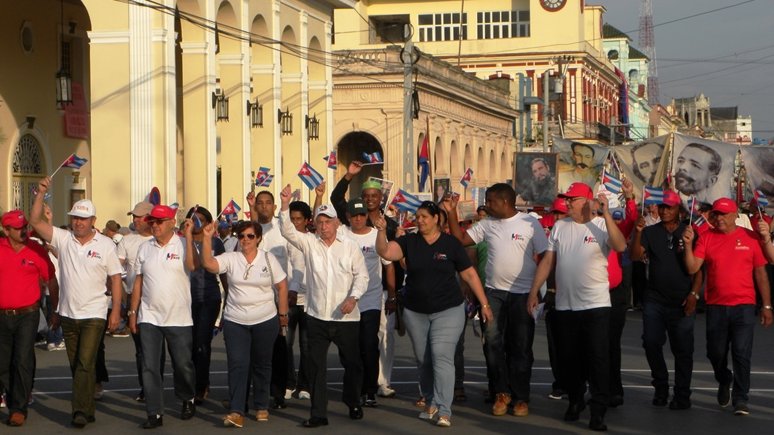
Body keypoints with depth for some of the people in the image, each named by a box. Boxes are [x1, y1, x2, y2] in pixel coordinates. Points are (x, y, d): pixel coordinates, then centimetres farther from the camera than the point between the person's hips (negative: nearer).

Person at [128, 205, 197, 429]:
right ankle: (155, 413, 5)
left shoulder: (183, 244, -3)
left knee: (183, 365, 7)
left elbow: (192, 265, -23)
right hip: (149, 318, 3)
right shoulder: (145, 248, 10)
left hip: (179, 318, -3)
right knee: (150, 367, 0)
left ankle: (187, 400, 32)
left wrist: (188, 235, -22)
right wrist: (133, 312, 9)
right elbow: (138, 281, 12)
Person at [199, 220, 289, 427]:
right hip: (235, 322, 0)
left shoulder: (268, 259, 1)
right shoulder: (230, 258, -1)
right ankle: (236, 412, -11)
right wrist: (207, 238, -26)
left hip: (265, 321, 1)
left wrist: (283, 313, 5)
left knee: (262, 364, 11)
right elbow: (208, 264, -17)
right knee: (237, 365, -8)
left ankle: (261, 407, 24)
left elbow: (282, 286, 6)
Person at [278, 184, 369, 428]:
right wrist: (285, 206, -22)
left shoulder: (350, 247, 3)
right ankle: (318, 414, 6)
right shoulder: (309, 243, 4)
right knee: (316, 366, 0)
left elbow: (362, 275, 2)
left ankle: (353, 404, 32)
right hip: (317, 316, 1)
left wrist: (353, 297, -13)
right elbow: (287, 231, -9)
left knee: (352, 363, 11)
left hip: (346, 317, 0)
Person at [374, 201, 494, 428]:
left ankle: (444, 411, -14)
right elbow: (385, 252, -14)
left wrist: (484, 304, -1)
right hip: (415, 312, 3)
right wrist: (381, 231, -31)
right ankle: (430, 403, 27)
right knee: (423, 360, 11)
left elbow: (469, 274, 1)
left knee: (442, 357, -12)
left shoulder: (451, 243, -3)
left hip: (448, 311, -3)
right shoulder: (409, 242, 2)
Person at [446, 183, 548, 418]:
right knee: (492, 342, 0)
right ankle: (501, 392, 13)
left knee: (520, 347, 3)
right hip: (494, 292, 4)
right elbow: (460, 239, 10)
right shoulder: (487, 224, 6)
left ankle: (521, 397, 13)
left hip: (523, 293, -4)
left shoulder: (531, 224, -6)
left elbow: (544, 257, -4)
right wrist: (452, 213, 1)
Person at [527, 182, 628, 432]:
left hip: (596, 305, -4)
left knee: (598, 360, -4)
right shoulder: (560, 227, 8)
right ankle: (575, 401, 31)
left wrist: (606, 213, -27)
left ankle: (598, 411, 2)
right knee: (568, 359, 13)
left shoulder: (602, 226, -5)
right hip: (565, 306, 5)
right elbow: (547, 261, 10)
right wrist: (534, 292, 5)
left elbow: (620, 246, -25)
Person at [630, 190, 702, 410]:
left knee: (683, 350, 2)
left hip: (682, 301, -2)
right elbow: (636, 255, -7)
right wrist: (638, 232, -22)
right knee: (651, 344, 2)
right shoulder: (650, 232, 6)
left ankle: (682, 395, 10)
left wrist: (694, 294, -9)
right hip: (654, 299, 2)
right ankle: (661, 387, 20)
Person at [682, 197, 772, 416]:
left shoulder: (750, 238, 1)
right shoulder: (706, 238, 2)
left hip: (744, 306, -2)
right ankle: (724, 382, 40)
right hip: (715, 306, 2)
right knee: (716, 353, 12)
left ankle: (740, 399, 4)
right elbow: (692, 268, -4)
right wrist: (688, 244, -18)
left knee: (742, 353, -5)